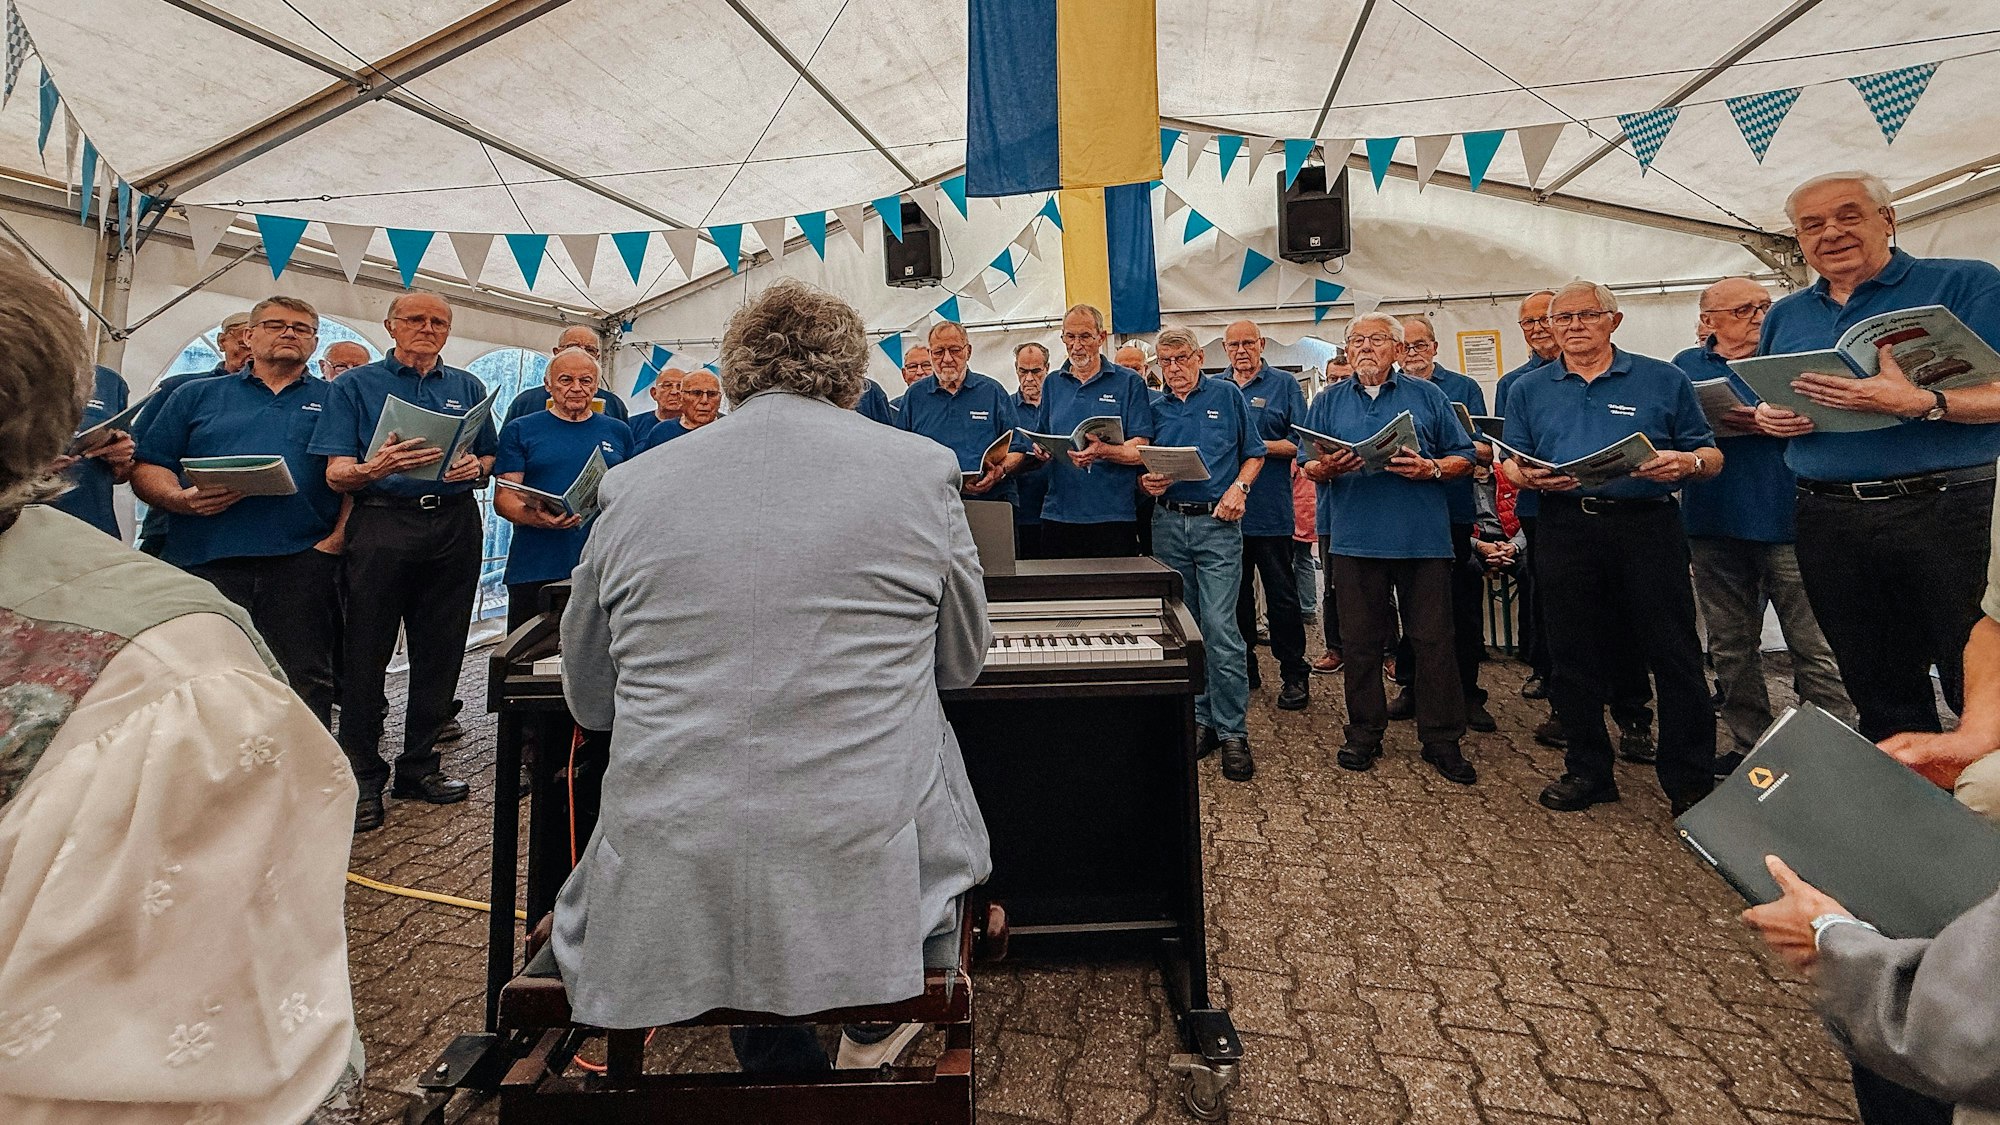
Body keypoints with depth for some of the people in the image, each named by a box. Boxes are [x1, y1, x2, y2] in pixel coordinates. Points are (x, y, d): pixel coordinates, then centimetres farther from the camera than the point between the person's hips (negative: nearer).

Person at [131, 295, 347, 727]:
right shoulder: (197, 396, 19)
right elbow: (148, 468, 13)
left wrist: (338, 540, -7)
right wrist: (180, 500, -8)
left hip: (301, 561, -1)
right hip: (206, 561, 2)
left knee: (305, 683, 0)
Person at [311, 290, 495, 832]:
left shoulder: (467, 387, 17)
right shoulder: (356, 385, 7)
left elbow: (489, 458, 17)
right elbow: (336, 473, -2)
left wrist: (475, 466, -7)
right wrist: (375, 467, -23)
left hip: (455, 526, 3)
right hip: (382, 525, -3)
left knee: (440, 654, 7)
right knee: (367, 654, -1)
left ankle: (419, 766, 20)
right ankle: (363, 778, 10)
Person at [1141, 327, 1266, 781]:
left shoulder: (1226, 395, 7)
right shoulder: (1155, 407, 13)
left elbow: (1254, 455, 9)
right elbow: (1142, 466, 14)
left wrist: (1239, 488, -9)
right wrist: (1148, 483, -8)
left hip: (1217, 523, -3)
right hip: (1168, 525, 4)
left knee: (1221, 629, -10)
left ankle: (1232, 731, -2)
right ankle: (1200, 718, 19)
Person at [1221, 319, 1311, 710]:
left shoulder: (1284, 384, 3)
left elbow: (1300, 443, -4)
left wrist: (1255, 446, -15)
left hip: (1270, 511, -4)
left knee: (1282, 596, 2)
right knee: (1235, 595, 12)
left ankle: (1294, 675, 11)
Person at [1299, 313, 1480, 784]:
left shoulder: (1428, 396, 10)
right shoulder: (1328, 401, 13)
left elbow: (1464, 458, 8)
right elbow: (1306, 465, 9)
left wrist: (1431, 468, -12)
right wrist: (1325, 468, -13)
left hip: (1424, 537, -1)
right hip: (1355, 538, 1)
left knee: (1434, 640, 2)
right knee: (1360, 642, 6)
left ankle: (1441, 740, 13)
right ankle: (1364, 733, 19)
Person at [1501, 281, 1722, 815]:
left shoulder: (1664, 380, 9)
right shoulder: (1528, 390, 13)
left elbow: (1710, 457, 8)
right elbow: (1511, 463, 10)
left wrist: (1686, 462, -14)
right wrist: (1529, 476, -12)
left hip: (1648, 526, -1)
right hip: (1565, 528, 2)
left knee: (1674, 654, -1)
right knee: (1573, 654, 7)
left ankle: (1691, 781, 11)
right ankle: (1588, 770, 20)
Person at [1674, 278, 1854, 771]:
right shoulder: (1687, 367, 11)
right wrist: (1706, 428, -14)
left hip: (1787, 521, -2)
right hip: (1713, 526, 3)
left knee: (1815, 647, -3)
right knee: (1731, 649, 12)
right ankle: (1748, 744, 24)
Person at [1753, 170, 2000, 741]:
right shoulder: (1783, 316, 14)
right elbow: (1767, 404, 23)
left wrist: (1920, 403, -27)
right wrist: (1766, 417, 0)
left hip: (1948, 512, -4)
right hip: (1828, 519, 5)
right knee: (1879, 692, 15)